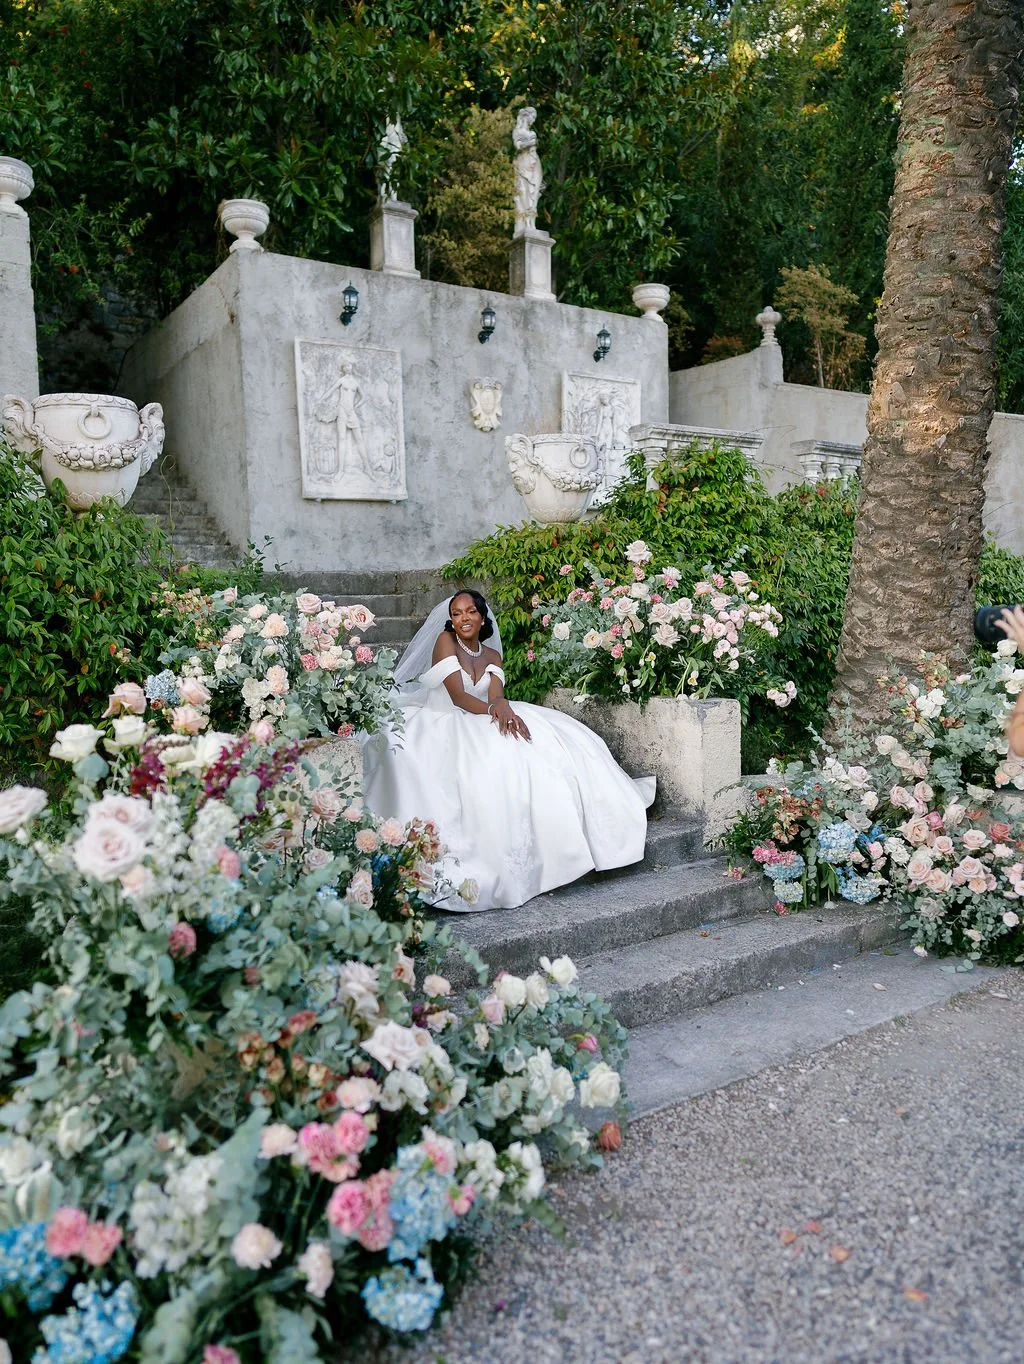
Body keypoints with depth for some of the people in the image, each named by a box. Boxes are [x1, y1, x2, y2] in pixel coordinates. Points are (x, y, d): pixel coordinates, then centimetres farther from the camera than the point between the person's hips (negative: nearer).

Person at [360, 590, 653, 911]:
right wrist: (491, 709, -35)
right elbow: (458, 696, -16)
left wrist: (502, 706, -32)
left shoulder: (491, 655, 13)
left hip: (476, 724, 6)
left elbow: (496, 696, -7)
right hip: (442, 725, -6)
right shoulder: (445, 641, -4)